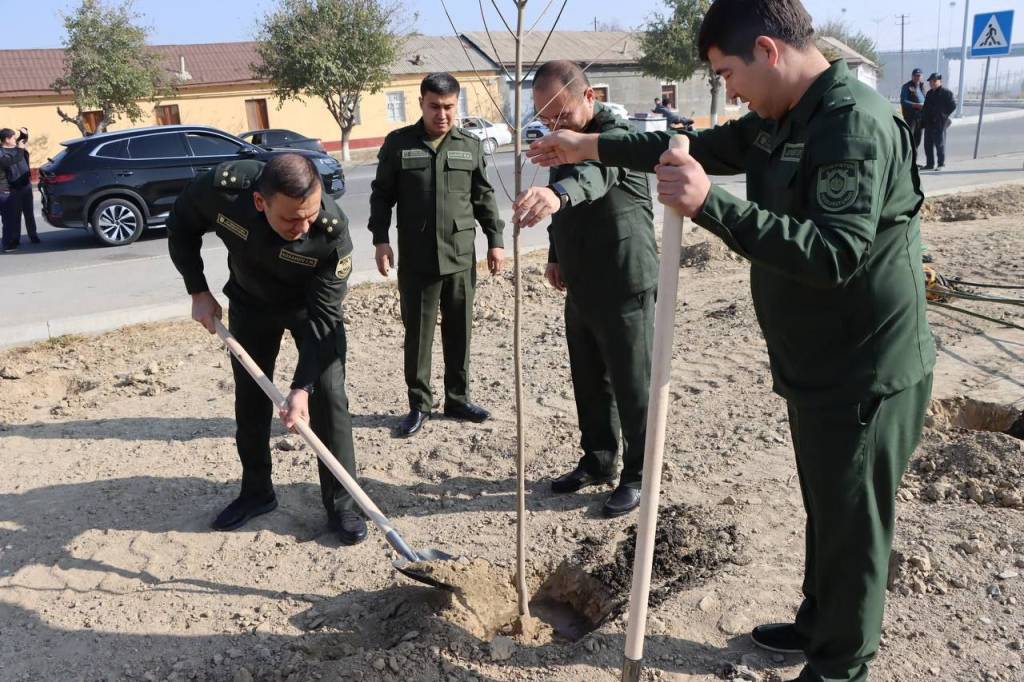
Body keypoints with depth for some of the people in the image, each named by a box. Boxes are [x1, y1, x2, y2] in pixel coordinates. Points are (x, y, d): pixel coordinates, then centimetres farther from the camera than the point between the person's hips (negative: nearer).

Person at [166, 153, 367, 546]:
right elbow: (181, 227, -10)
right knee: (249, 399, 9)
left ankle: (341, 505, 3)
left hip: (310, 306, -2)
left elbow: (323, 317, -31)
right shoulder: (222, 188, -34)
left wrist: (301, 387, -35)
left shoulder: (332, 231, -38)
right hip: (249, 303, 3)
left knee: (328, 397, -9)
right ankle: (256, 492, 27)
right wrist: (198, 291, -14)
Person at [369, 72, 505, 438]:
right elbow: (381, 195, 4)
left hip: (461, 258, 2)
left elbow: (484, 197, 11)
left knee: (459, 333, 10)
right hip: (416, 261, -2)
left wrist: (495, 240, 6)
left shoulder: (471, 146, 6)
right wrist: (380, 239, -6)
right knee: (418, 335, 5)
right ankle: (419, 404, 17)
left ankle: (458, 400, 24)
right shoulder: (398, 143, 0)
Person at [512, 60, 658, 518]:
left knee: (632, 389, 3)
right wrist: (557, 254, 11)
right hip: (581, 290, 8)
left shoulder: (614, 137, -18)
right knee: (589, 385, 18)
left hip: (624, 290, -8)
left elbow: (594, 175, -43)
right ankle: (597, 462, 34)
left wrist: (555, 193, -63)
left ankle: (636, 477, 19)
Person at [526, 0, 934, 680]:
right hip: (815, 367, 9)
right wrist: (588, 147, 18)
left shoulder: (856, 123, -23)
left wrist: (710, 204, -39)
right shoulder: (779, 120, 7)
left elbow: (834, 253, -34)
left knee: (853, 523, 7)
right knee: (825, 509, 22)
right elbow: (694, 147, 17)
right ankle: (819, 625, 42)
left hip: (865, 376, -9)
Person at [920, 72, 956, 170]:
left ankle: (941, 163, 4)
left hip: (939, 123, -8)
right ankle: (929, 164, 17)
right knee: (928, 144, 9)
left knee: (939, 144, -3)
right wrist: (923, 117, 11)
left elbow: (953, 105, -8)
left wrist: (944, 116, -11)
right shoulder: (929, 93, 17)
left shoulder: (946, 92, -6)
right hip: (929, 123, 8)